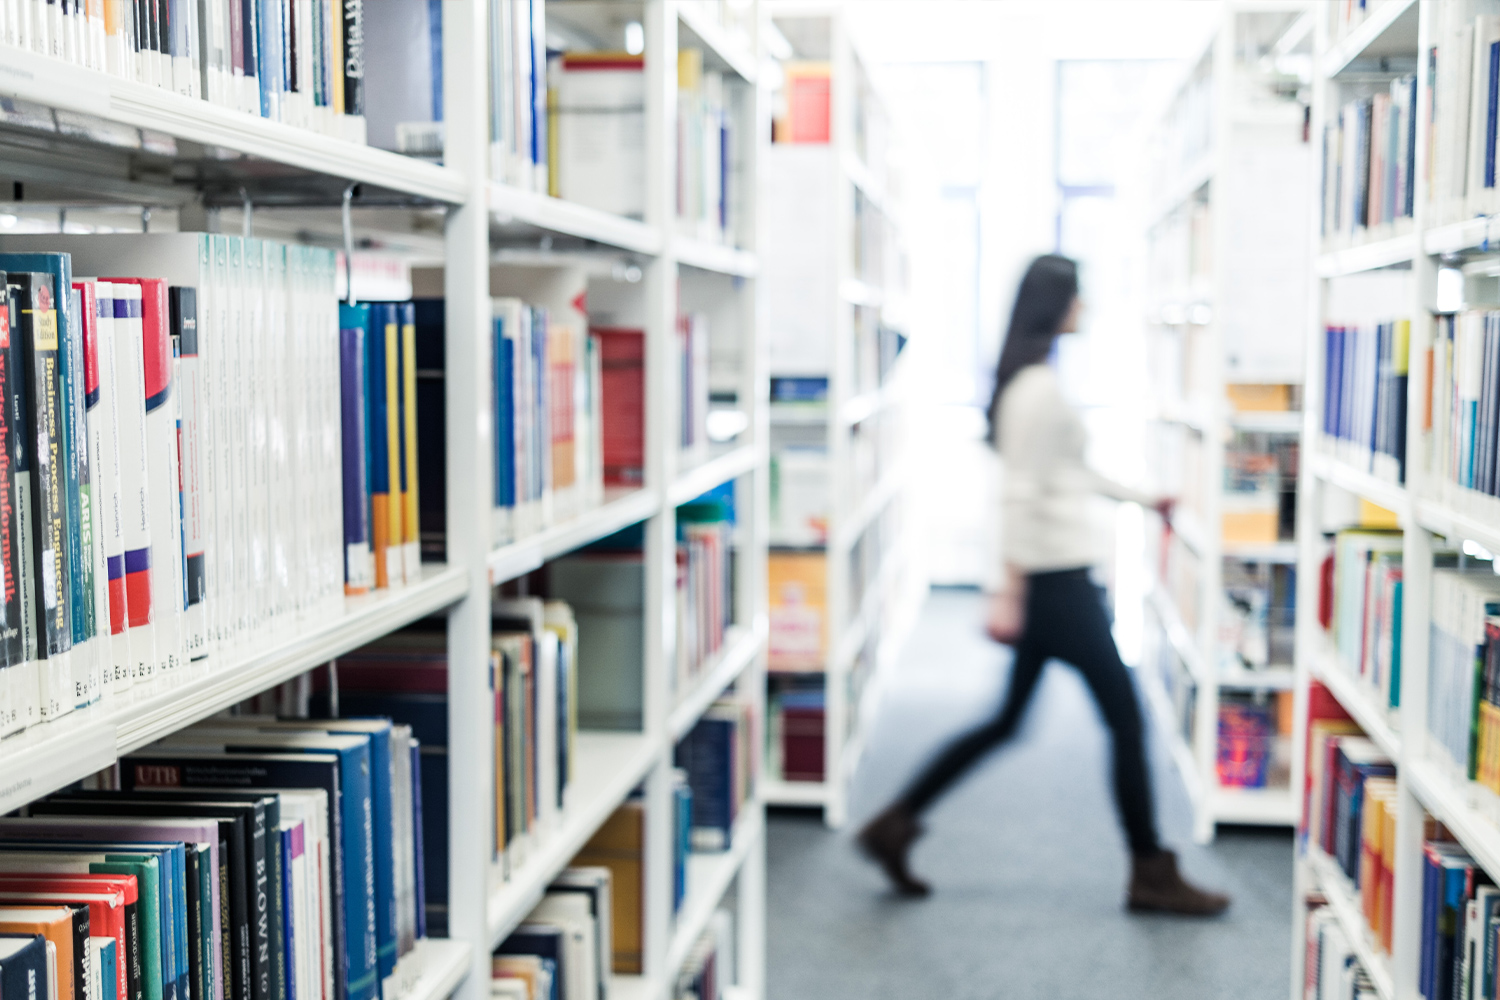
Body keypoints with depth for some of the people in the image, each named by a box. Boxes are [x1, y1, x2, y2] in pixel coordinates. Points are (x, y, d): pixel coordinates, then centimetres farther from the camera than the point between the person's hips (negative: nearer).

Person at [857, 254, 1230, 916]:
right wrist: (1011, 593, -22)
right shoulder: (1039, 389, -16)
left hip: (1050, 579, 10)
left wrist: (1140, 499, 33)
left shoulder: (1030, 382, 15)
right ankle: (1151, 875, 11)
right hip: (1055, 580, -10)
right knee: (1126, 718, 1)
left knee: (1006, 722, 14)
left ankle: (895, 825, 16)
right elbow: (1021, 494, -21)